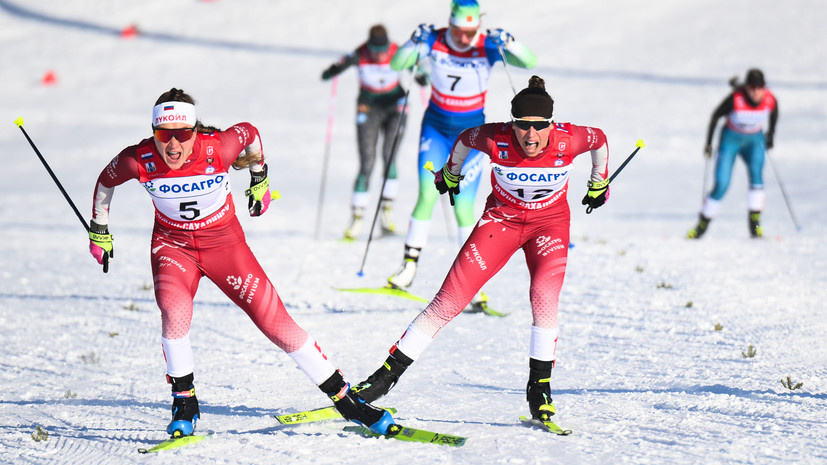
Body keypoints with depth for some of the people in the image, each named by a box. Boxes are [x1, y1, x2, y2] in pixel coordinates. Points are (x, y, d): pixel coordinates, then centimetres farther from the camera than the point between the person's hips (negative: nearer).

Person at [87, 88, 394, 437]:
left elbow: (249, 133, -3)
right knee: (175, 313, -29)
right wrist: (99, 231, 10)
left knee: (274, 320, -5)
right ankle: (184, 403, -8)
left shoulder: (218, 148, -26)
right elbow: (105, 182, -1)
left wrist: (260, 180, 12)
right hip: (172, 245, 1)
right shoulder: (139, 160, -23)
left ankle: (344, 398, 6)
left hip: (224, 242, 0)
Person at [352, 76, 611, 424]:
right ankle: (387, 374, 1)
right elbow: (465, 140, -2)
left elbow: (600, 140, -2)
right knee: (450, 298, -7)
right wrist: (451, 173, 17)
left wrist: (599, 183, 15)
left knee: (544, 294, -27)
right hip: (502, 217, 0)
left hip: (550, 221, 0)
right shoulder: (495, 139, -26)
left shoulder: (568, 140, -26)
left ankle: (540, 388, -13)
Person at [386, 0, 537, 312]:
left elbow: (529, 63, -23)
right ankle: (409, 265, -6)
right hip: (436, 128, 1)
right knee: (428, 194, -16)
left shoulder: (488, 47, -14)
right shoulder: (434, 43, -11)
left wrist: (507, 43, -40)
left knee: (463, 208, -6)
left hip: (471, 133, -1)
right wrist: (415, 43, -30)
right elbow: (396, 65, -12)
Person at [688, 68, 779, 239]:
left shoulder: (770, 100, -20)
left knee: (756, 174, -24)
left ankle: (754, 222, -17)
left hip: (754, 140, 2)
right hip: (731, 139, -2)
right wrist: (708, 143, -11)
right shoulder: (735, 99, -29)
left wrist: (771, 133, 14)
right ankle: (703, 224, 9)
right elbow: (716, 116, -13)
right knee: (721, 185, -9)